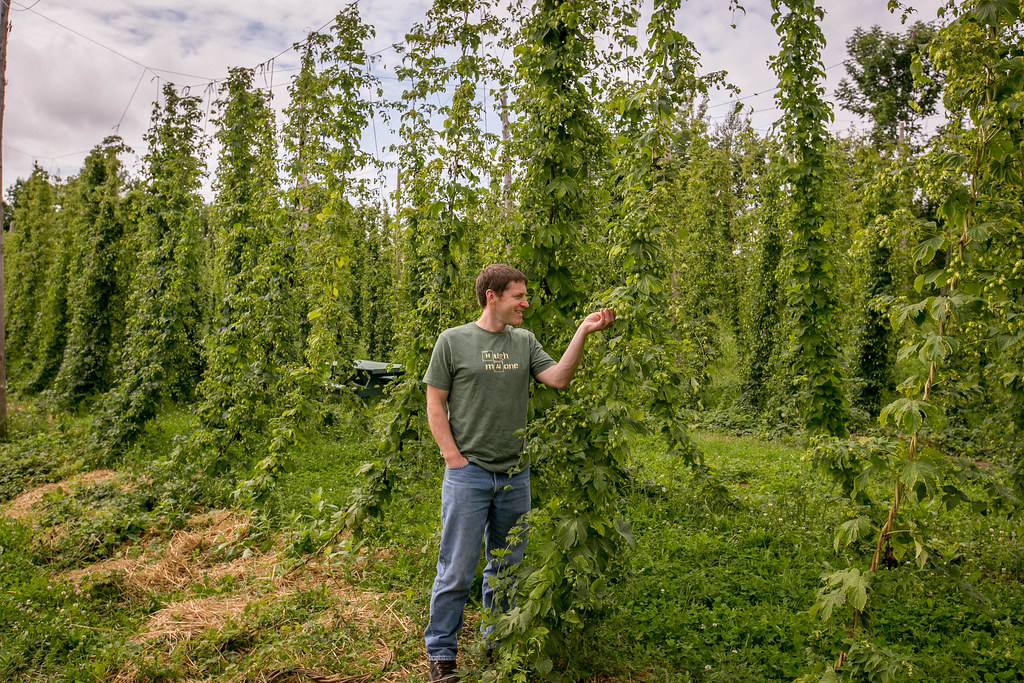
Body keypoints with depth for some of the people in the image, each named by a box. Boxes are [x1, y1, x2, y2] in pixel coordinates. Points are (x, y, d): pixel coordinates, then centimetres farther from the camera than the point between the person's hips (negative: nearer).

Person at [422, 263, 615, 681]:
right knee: (457, 570, 1)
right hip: (468, 474, -4)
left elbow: (558, 379, -4)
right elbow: (435, 406, -2)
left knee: (507, 567, 16)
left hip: (515, 475, 4)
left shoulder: (525, 342, 7)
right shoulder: (452, 341, -3)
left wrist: (583, 332, -12)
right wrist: (454, 458, -9)